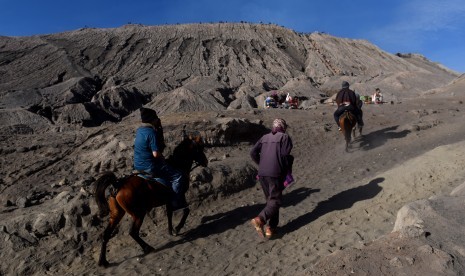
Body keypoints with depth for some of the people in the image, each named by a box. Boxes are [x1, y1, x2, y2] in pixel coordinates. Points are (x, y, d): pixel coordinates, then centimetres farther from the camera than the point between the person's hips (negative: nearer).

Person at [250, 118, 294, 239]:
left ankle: (271, 227, 16)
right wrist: (288, 171, 6)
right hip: (276, 173, -5)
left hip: (262, 173, 6)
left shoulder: (265, 137, 16)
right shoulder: (285, 137, 2)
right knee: (275, 200, 0)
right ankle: (260, 219, -21)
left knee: (270, 199, 17)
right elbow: (285, 155, -10)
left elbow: (253, 152, 8)